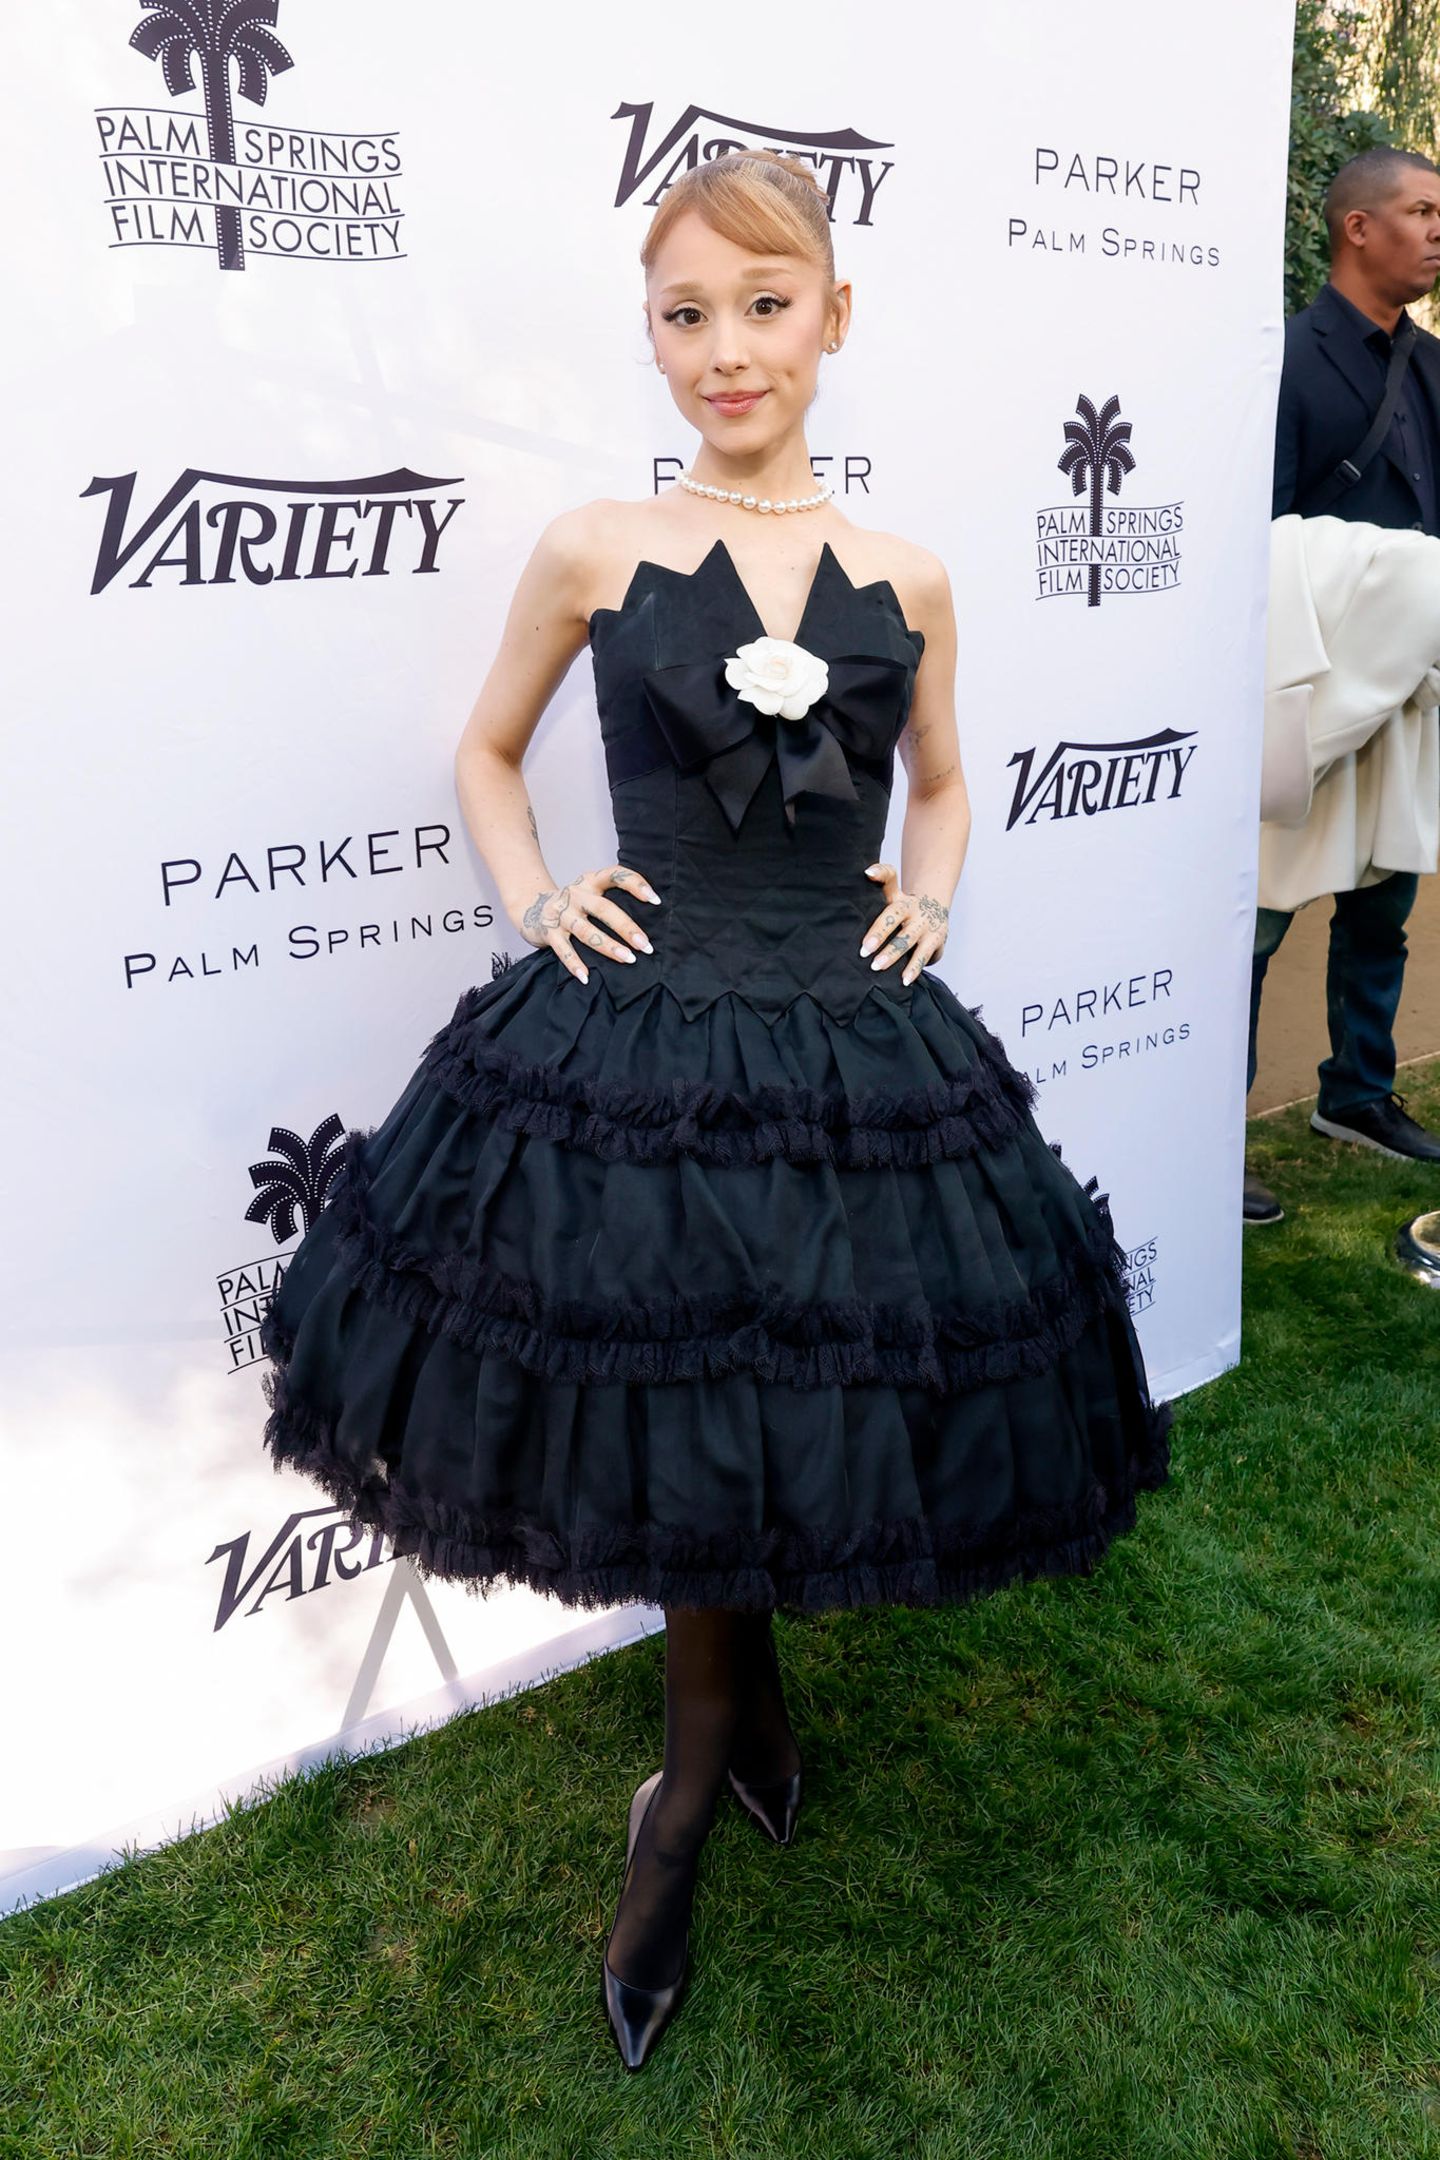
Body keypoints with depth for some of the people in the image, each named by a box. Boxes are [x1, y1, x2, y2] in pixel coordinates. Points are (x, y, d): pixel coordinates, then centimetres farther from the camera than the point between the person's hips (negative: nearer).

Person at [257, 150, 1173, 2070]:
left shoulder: (907, 578, 7)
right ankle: (741, 1720, 38)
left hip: (855, 1051, 2)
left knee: (792, 1409, 11)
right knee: (677, 1428, 7)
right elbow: (488, 751, 15)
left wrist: (930, 899, 5)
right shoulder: (594, 548, 1)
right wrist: (534, 901, 0)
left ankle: (695, 1774, 39)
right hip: (637, 1047, -1)